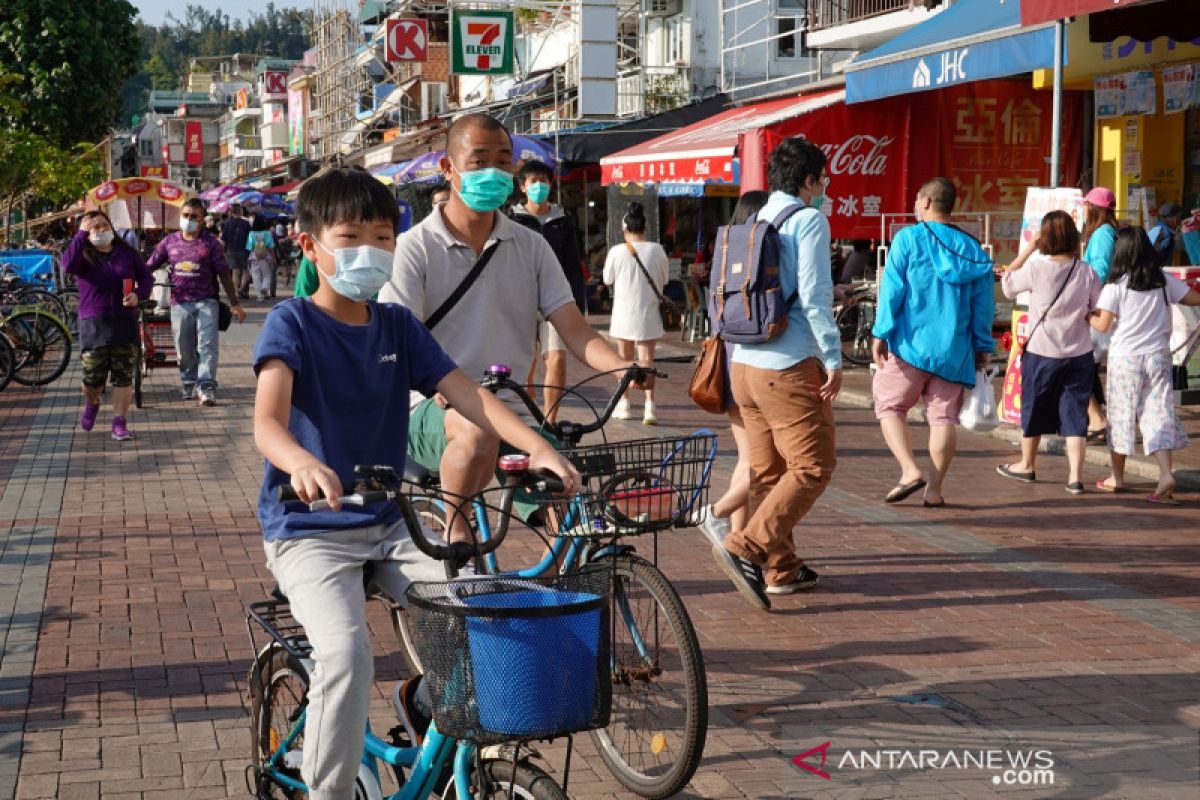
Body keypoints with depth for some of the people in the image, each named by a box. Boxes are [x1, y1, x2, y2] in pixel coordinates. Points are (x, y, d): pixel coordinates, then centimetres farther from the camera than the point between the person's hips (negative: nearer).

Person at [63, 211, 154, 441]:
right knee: (93, 376, 0)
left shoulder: (126, 253, 7)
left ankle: (120, 423, 2)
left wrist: (138, 294, -10)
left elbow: (146, 277, 11)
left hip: (125, 322, 1)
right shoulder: (84, 256, 1)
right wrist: (81, 234, -21)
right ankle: (91, 404, 33)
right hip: (93, 324, -1)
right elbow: (68, 265, -21)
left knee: (124, 376, -3)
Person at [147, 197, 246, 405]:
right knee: (184, 348, 8)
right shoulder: (170, 242, 8)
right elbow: (148, 267, 12)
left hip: (206, 301, -2)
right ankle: (189, 383, 25)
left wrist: (235, 304, 1)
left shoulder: (210, 243, 2)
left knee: (207, 345, -12)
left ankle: (206, 386, -15)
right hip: (180, 302, 2)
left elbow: (224, 274, 3)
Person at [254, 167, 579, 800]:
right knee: (346, 652, -28)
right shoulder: (292, 322, -10)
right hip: (309, 530, -5)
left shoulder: (397, 326, 6)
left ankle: (427, 703, 17)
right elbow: (267, 422, -26)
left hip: (388, 526, 5)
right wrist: (303, 463, -50)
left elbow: (465, 394, -5)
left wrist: (537, 446, -22)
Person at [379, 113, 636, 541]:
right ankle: (455, 531, -15)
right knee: (479, 428, -37)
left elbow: (574, 329, 2)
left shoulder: (530, 246, 11)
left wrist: (623, 368, -18)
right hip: (433, 412, -3)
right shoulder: (415, 248, -1)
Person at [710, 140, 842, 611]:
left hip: (744, 366, 8)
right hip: (790, 365, -8)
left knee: (767, 473, 13)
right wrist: (833, 359, -10)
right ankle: (746, 548, -14)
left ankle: (780, 569, 20)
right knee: (813, 467, -4)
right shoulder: (808, 220, -7)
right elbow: (814, 297, -15)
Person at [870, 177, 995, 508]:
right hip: (953, 349, 4)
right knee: (944, 416, 7)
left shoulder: (909, 238, -3)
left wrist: (881, 333, -5)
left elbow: (892, 289, -8)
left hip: (911, 343, -4)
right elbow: (983, 304, 10)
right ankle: (935, 489, 6)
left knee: (889, 405, 8)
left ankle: (910, 471, -8)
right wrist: (982, 348, 16)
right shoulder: (972, 248, 9)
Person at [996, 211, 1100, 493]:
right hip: (1079, 354, 2)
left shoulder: (1036, 269, -14)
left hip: (1041, 353, -2)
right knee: (1075, 414, 5)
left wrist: (1028, 249, 3)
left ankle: (1027, 465, 33)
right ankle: (1075, 475, 0)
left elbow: (1007, 283, 3)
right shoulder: (1087, 272, -5)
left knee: (1034, 409, 16)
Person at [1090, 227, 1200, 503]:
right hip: (1158, 356, 2)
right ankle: (1166, 474, -16)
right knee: (1158, 415, 2)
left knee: (1121, 416, 10)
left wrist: (1087, 316, 11)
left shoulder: (1116, 285, -7)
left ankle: (1117, 477, 20)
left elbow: (1103, 324, -9)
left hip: (1125, 357, -2)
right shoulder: (1164, 281, 2)